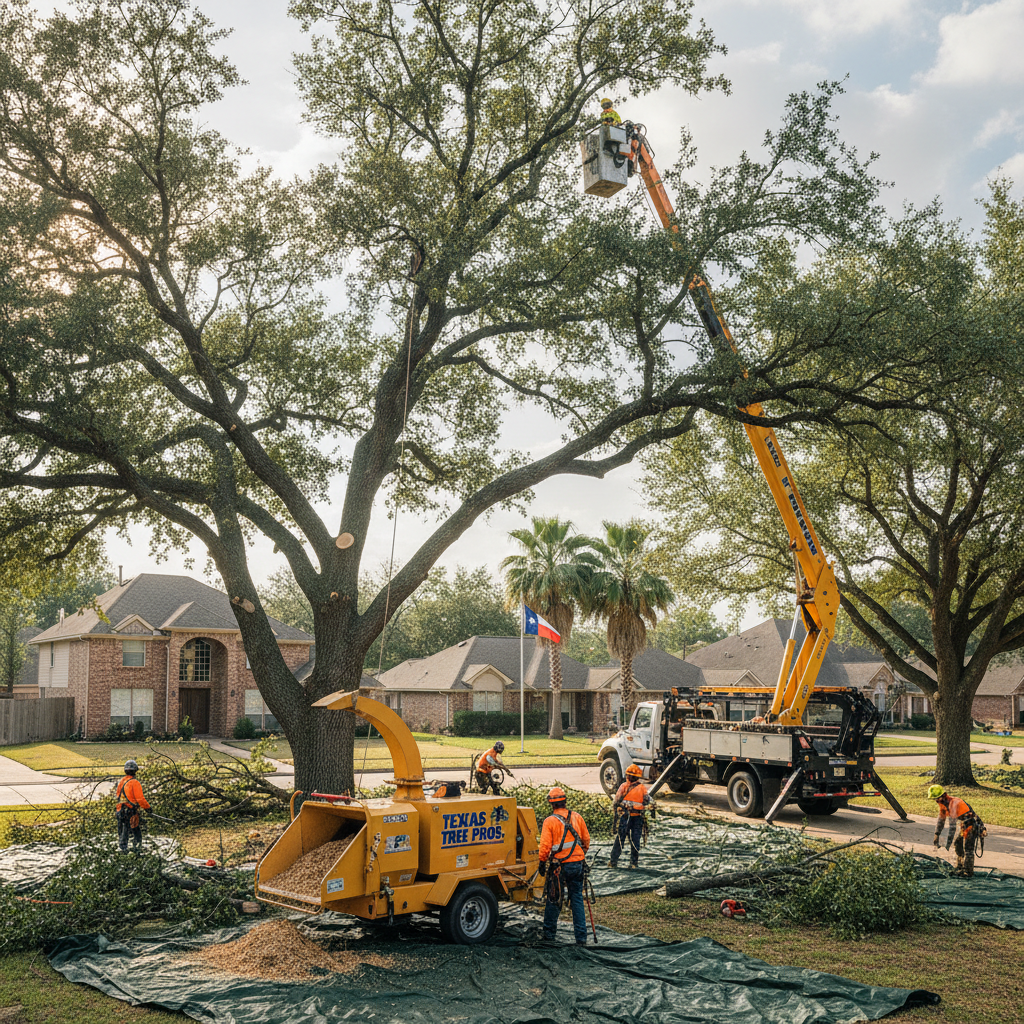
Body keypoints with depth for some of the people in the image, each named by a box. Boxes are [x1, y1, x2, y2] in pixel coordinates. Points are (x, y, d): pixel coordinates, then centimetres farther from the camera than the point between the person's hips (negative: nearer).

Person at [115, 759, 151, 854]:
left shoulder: (121, 782, 6)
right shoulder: (135, 783, -17)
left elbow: (117, 795, 16)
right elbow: (140, 798, -18)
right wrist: (147, 807, -6)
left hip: (121, 810, 7)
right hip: (132, 811, -7)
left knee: (123, 831, 16)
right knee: (136, 831, 4)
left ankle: (123, 848, 20)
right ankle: (136, 848, 7)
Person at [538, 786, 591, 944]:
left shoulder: (550, 821, -9)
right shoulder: (577, 817, 3)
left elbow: (545, 846, -11)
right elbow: (586, 839, 11)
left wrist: (542, 863, 2)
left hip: (559, 866, -3)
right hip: (578, 864, 3)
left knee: (553, 899, 11)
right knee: (577, 899, 9)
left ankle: (549, 932, 21)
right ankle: (581, 937, 6)